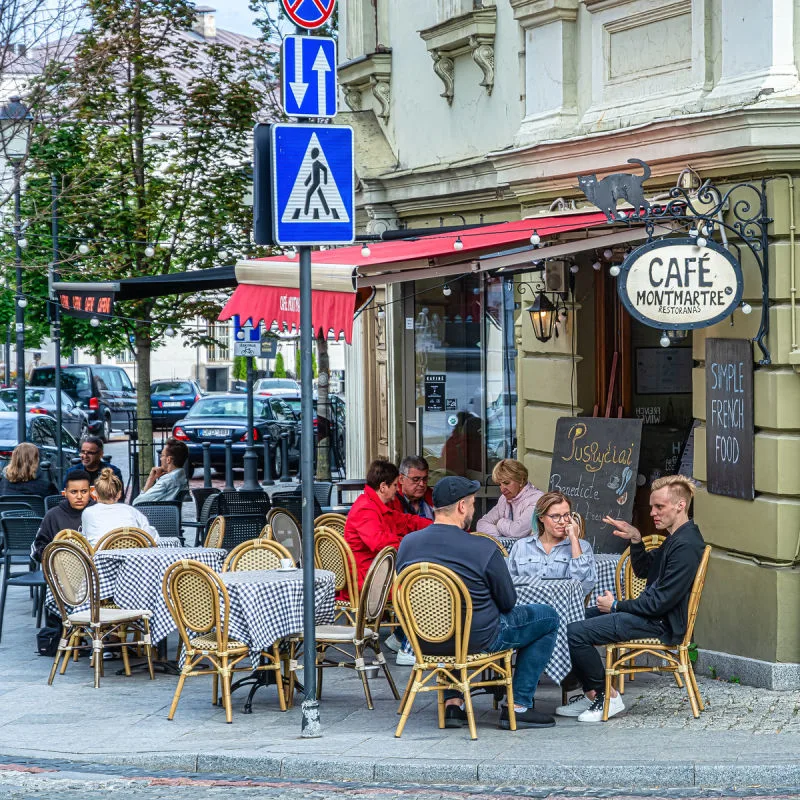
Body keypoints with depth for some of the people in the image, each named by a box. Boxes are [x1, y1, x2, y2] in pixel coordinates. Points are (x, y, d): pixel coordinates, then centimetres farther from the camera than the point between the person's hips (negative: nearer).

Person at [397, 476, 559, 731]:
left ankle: (452, 702, 27)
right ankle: (519, 707, 14)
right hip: (478, 640, -5)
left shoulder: (408, 544, -5)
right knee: (548, 617, 16)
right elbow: (508, 602, -7)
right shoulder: (484, 549, -19)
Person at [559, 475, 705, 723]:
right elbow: (643, 570, 23)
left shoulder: (686, 546, -20)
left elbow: (662, 601, -23)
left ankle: (607, 697, -5)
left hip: (661, 624, -11)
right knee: (573, 619, 13)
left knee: (575, 633, -18)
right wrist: (636, 540, 5)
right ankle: (592, 694, 10)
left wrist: (617, 606, -12)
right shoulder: (675, 539, 13)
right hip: (652, 613, 11)